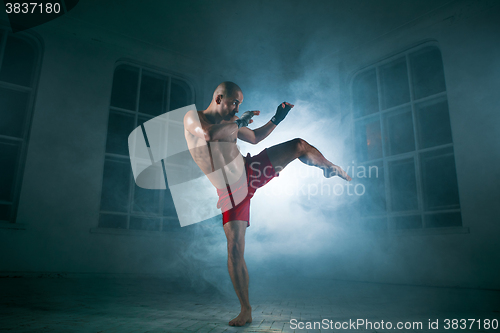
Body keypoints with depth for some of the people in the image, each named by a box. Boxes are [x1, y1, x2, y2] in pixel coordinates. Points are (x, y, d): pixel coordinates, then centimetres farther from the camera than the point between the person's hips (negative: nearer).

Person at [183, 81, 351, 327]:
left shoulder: (229, 123, 8)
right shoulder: (193, 117, -7)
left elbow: (255, 138, 24)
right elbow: (209, 134, -32)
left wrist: (276, 119, 12)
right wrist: (239, 122, -21)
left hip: (251, 172, 5)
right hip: (231, 192, -5)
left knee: (298, 145, 2)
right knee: (234, 250, -9)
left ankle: (332, 168, 29)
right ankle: (246, 311, 6)